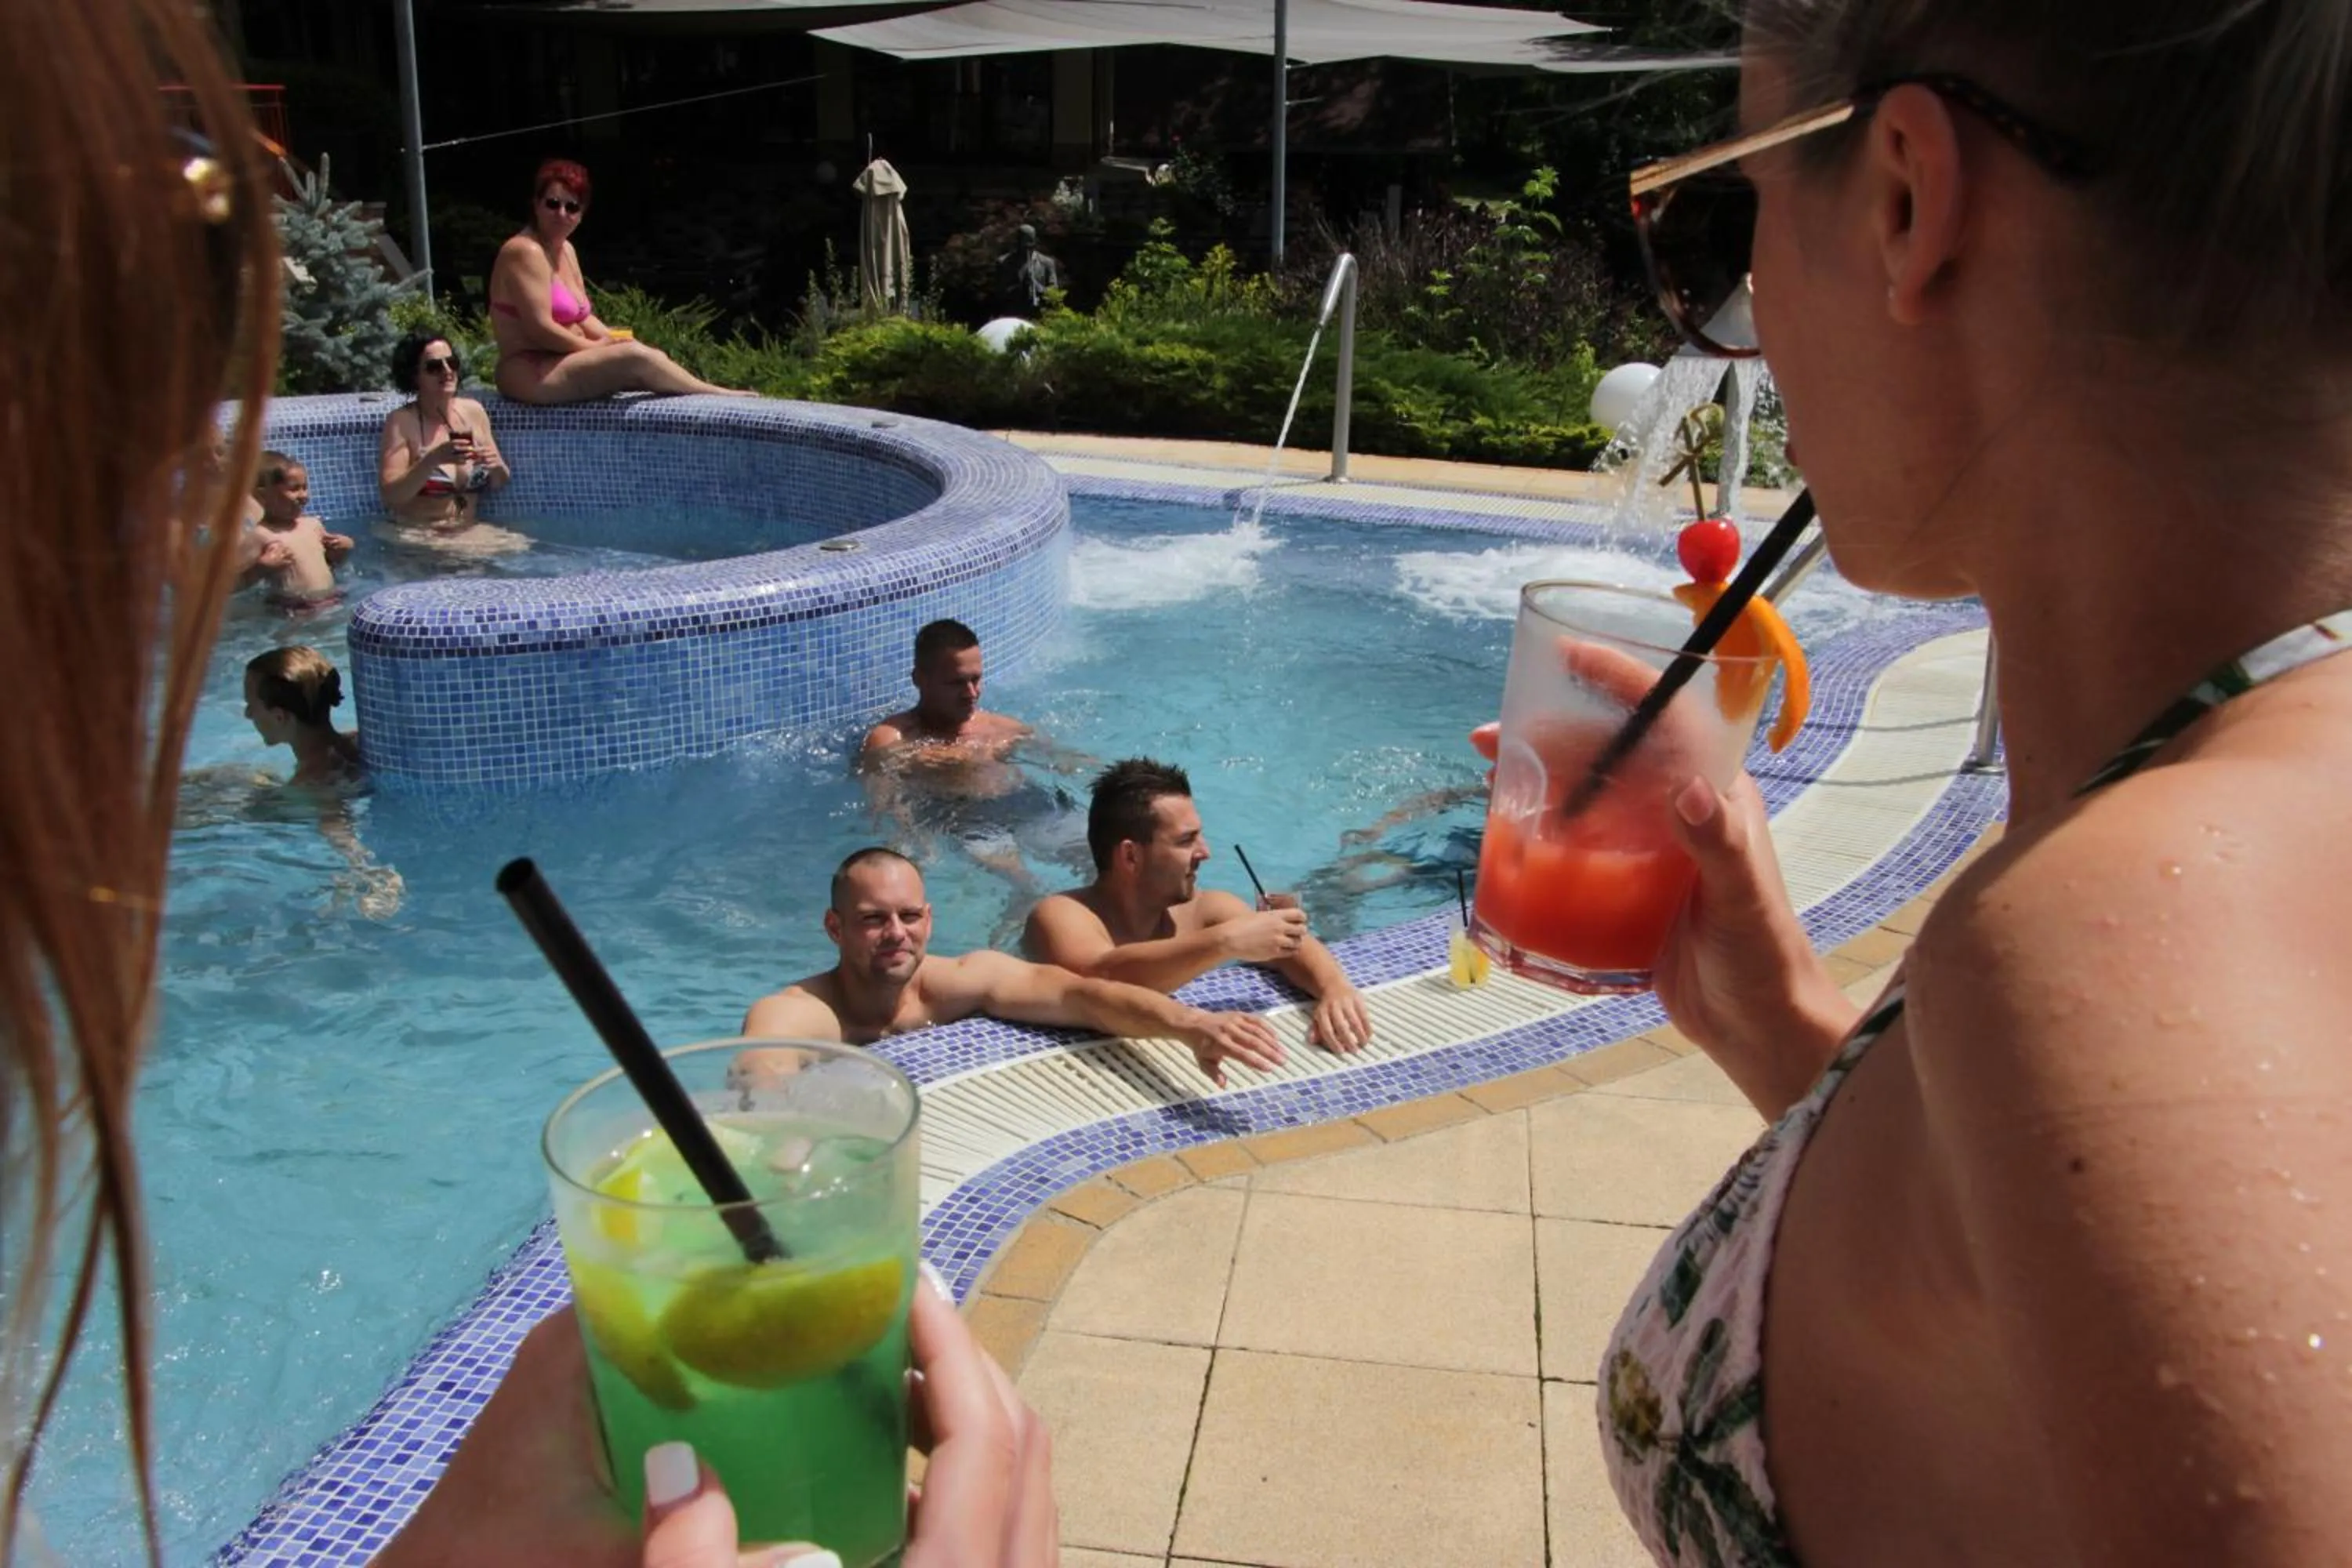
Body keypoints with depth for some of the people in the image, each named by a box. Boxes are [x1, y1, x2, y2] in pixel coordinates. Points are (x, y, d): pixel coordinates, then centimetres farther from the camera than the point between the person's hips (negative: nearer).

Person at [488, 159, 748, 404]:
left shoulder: (566, 251, 17)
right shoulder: (525, 252, -13)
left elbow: (584, 318, 15)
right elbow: (540, 329, -21)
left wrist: (613, 340, -4)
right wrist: (597, 348, -14)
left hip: (563, 365, 10)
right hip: (531, 375, -10)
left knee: (655, 358, -3)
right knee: (635, 357, -23)